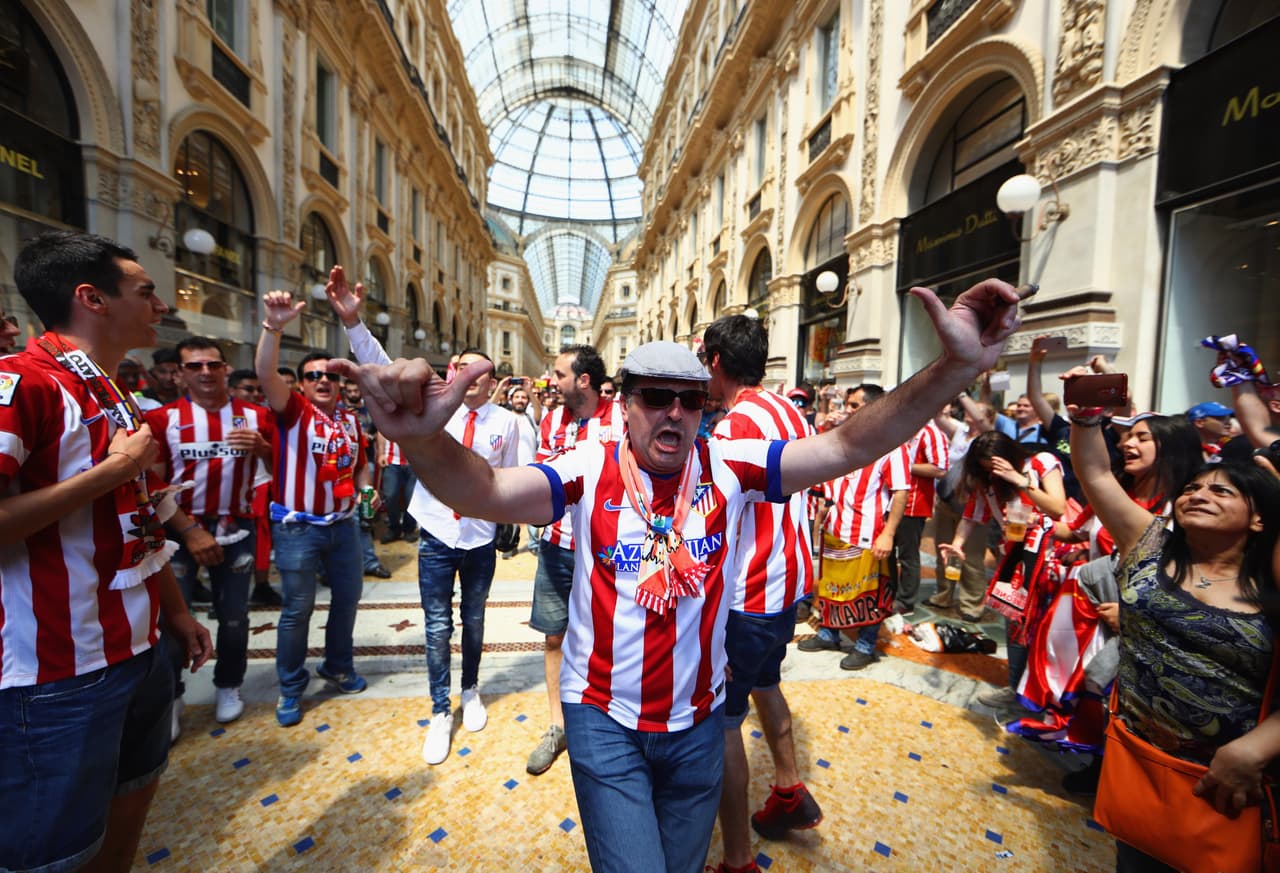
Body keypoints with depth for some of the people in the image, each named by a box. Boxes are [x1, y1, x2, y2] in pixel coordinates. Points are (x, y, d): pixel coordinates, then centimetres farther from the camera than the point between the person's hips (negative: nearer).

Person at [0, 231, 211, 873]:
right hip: (62, 671, -8)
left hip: (138, 648, 8)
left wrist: (177, 612, 17)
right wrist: (114, 469, -20)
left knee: (134, 792, 23)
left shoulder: (116, 397, 11)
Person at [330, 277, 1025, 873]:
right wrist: (422, 440, -48)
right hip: (604, 717, -2)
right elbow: (483, 492, -26)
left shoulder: (729, 467, -11)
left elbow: (846, 447, -17)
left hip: (697, 719, 3)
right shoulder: (590, 470, -15)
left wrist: (953, 372, -30)